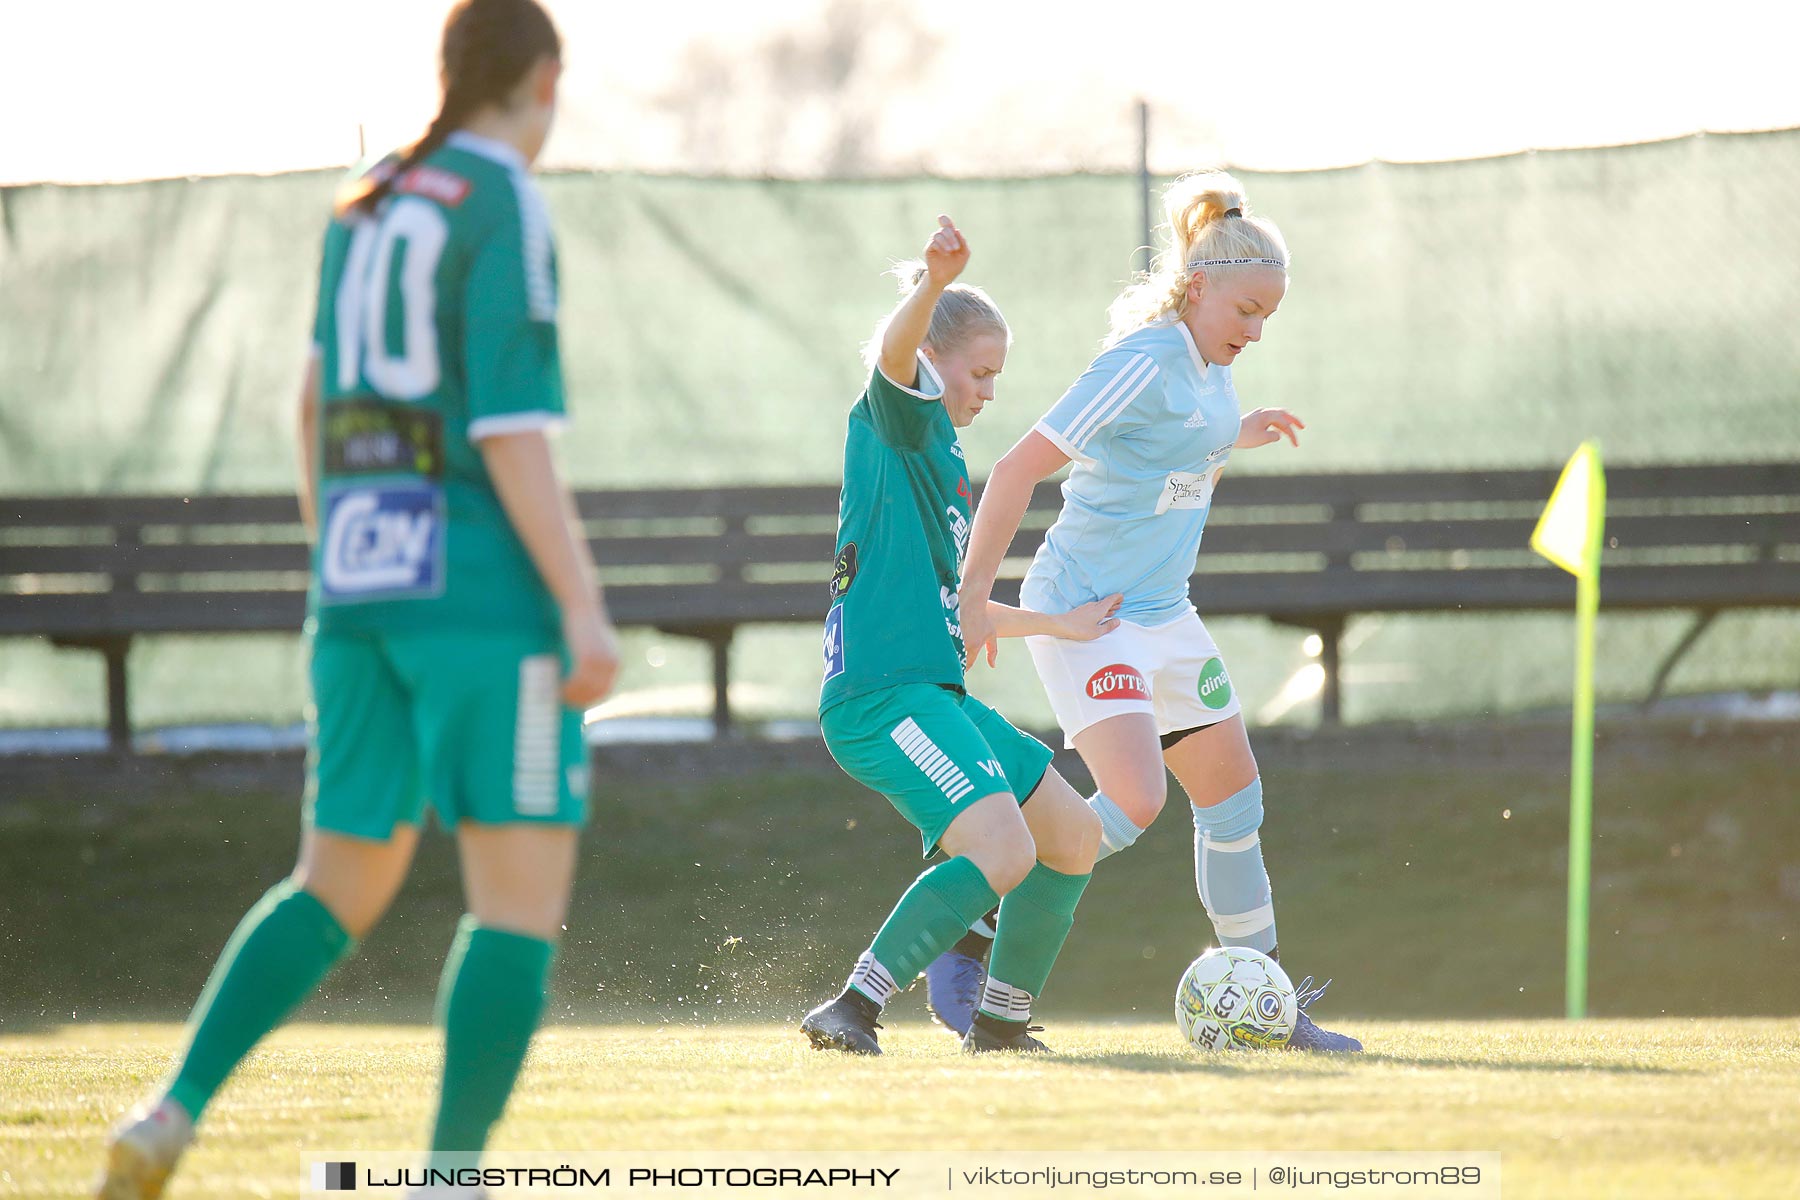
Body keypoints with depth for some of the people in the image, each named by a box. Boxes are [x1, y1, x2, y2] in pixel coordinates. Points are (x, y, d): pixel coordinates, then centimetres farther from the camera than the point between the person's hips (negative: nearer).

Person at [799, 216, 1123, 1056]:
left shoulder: (943, 458, 25)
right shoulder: (898, 419, -2)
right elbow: (895, 350, -27)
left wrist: (1061, 626, 41)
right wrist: (934, 285, -47)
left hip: (935, 694, 10)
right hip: (883, 694, -10)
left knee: (1074, 836, 15)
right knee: (1003, 853, -24)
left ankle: (999, 1019, 25)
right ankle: (852, 1011, -23)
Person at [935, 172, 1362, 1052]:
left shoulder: (1210, 370, 9)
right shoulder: (1145, 363, -19)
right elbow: (1019, 468, -20)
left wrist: (1238, 438, 14)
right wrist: (974, 598, -20)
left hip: (1163, 615, 9)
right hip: (1084, 612, -9)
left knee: (1234, 797, 10)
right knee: (1134, 798, -23)